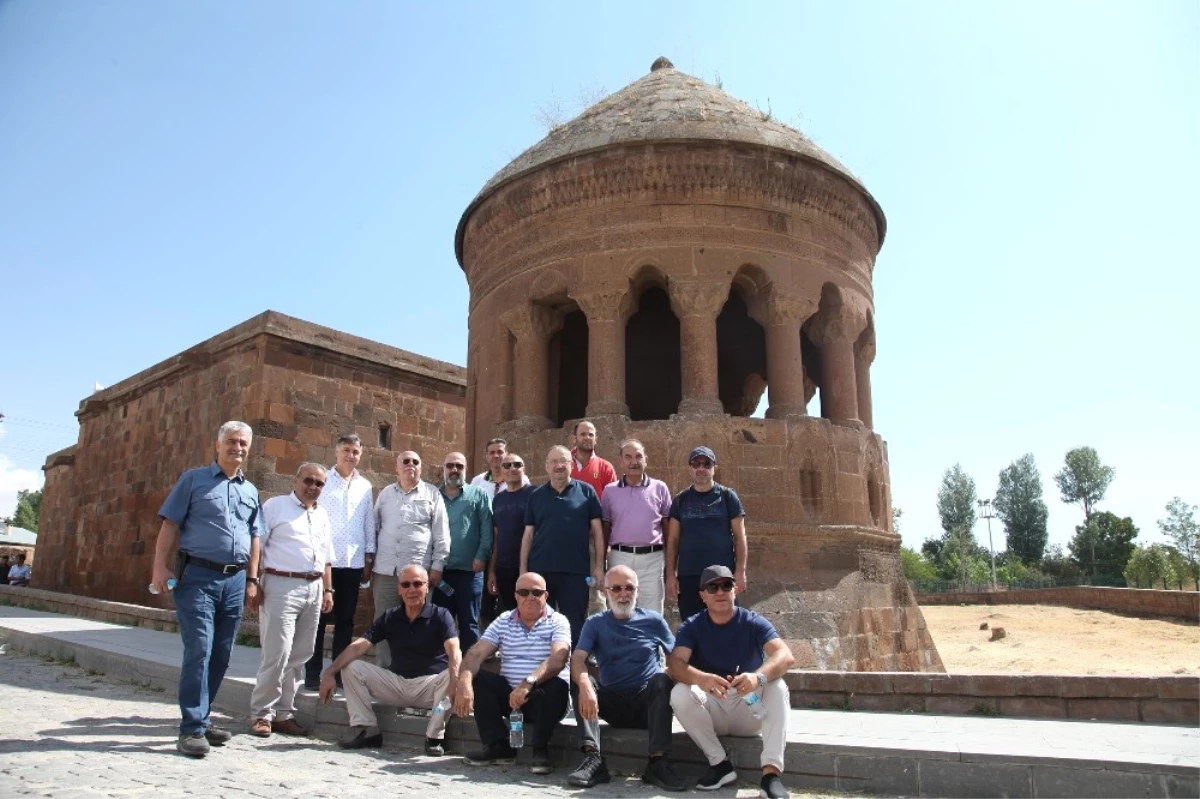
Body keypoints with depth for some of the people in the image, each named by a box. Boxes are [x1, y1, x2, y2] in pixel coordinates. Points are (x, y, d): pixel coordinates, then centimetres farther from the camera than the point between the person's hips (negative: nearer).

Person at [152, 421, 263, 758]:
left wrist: (252, 578, 12)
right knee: (199, 650, -10)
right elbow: (170, 524, -1)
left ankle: (200, 717, 21)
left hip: (235, 579, 5)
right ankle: (192, 728, -4)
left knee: (221, 654, 9)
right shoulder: (194, 479, 4)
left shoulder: (251, 491, 16)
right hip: (197, 575, -5)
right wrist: (160, 566, -10)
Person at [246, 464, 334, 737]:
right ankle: (261, 714, 5)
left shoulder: (322, 515, 18)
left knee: (299, 656, 9)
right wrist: (253, 582, -15)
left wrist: (327, 590, 16)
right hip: (281, 585, -6)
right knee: (277, 654, -9)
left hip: (314, 589, 6)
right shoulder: (275, 506, 0)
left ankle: (284, 713, 18)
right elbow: (255, 546, -7)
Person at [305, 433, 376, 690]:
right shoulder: (322, 480, 1)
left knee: (345, 619, 8)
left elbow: (369, 522, 12)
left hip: (353, 562, 3)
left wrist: (370, 553, 7)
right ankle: (313, 673, 11)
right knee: (318, 618, 3)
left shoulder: (366, 487, 10)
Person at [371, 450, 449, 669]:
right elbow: (374, 529, 16)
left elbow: (441, 534, 0)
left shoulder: (432, 494, 2)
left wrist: (437, 566, -5)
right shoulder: (385, 494, 12)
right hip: (385, 571, 3)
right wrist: (370, 565, 12)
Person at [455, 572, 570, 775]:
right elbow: (476, 654, -6)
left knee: (557, 685, -33)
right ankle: (498, 746, -9)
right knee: (477, 678, -17)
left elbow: (558, 659, -23)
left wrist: (528, 683, -40)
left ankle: (540, 750, -15)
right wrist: (464, 682, -27)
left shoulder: (557, 622, -5)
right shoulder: (503, 621, 6)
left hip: (545, 699, -3)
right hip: (509, 695, 4)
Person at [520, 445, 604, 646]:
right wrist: (523, 568, 3)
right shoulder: (536, 496, 8)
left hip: (576, 571, -2)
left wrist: (599, 565, -3)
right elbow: (528, 534, 8)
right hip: (541, 569, 2)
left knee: (575, 625, 6)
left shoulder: (586, 492, 2)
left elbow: (596, 530, 2)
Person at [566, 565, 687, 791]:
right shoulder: (595, 624, 3)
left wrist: (670, 679, -23)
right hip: (611, 703, 1)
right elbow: (577, 658, -13)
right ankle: (593, 758, -32)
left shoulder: (654, 620, 4)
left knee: (661, 680, -30)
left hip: (648, 702, -1)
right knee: (578, 679, -22)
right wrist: (585, 686, -36)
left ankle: (658, 762, -33)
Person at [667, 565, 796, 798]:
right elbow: (675, 663, -22)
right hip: (711, 709, 1)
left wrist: (759, 677, -46)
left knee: (777, 686, -29)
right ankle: (720, 763, -15)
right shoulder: (692, 627, -4)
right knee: (679, 694, -28)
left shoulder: (754, 623, -7)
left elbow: (786, 656, -24)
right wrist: (701, 679, -45)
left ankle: (771, 772, -33)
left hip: (749, 709, -1)